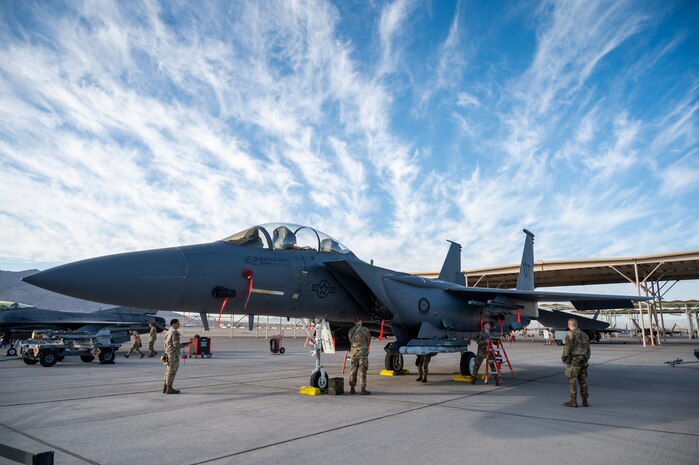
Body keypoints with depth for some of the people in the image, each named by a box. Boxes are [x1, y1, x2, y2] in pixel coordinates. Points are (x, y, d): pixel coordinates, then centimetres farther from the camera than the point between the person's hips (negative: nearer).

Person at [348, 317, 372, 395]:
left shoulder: (350, 331, 4)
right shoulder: (365, 330, -7)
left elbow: (351, 341, 12)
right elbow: (368, 341, 5)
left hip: (353, 352, 4)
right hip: (363, 352, -4)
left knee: (353, 370, 11)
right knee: (362, 371, -1)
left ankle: (352, 388, 17)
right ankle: (363, 389, 0)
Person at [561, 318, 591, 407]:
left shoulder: (571, 334, -11)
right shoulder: (584, 335, 12)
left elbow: (567, 347, -15)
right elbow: (588, 350, 14)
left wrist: (563, 357, -3)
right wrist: (586, 359, 21)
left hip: (573, 361, -7)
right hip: (583, 361, 7)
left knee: (571, 381, -2)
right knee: (583, 381, 10)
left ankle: (573, 401, -1)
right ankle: (585, 401, 12)